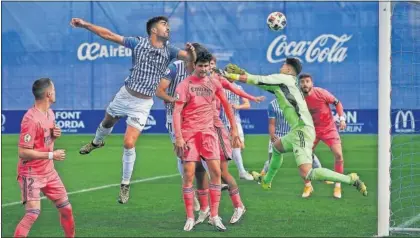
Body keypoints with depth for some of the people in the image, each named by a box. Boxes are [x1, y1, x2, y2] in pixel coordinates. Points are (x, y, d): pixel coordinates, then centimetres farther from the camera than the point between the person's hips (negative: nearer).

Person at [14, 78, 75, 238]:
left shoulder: (50, 113, 6)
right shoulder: (31, 119, -23)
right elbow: (23, 152, -25)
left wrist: (55, 135, -2)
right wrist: (51, 155, -22)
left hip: (49, 171, 8)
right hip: (31, 173, -8)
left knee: (66, 208, 12)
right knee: (33, 213, -19)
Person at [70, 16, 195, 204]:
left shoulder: (169, 51, -6)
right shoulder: (139, 43, -7)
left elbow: (187, 56, -23)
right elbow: (108, 35, -7)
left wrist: (191, 52, -46)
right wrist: (85, 24, -13)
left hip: (143, 104, -2)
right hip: (125, 94, 2)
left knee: (129, 144, -9)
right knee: (107, 123, 28)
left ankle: (125, 184, 7)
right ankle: (97, 142, 64)